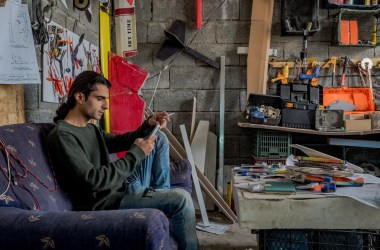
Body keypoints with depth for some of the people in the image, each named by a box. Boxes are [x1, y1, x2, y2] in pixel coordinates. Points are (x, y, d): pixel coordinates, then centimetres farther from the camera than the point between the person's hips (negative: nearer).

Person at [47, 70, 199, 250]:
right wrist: (136, 154, -21)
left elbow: (118, 141, 22)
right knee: (181, 198, -24)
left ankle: (161, 194, 13)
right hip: (103, 202, -10)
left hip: (120, 188, 10)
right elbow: (92, 180, -26)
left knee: (159, 138, 13)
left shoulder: (90, 129, 12)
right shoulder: (61, 135, -19)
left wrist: (148, 125, 2)